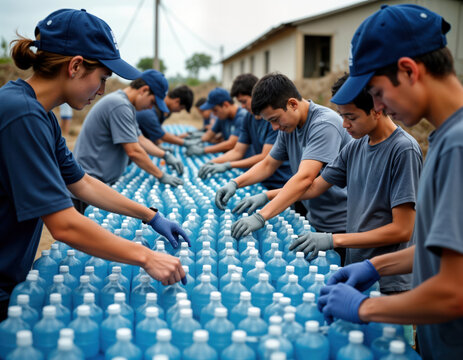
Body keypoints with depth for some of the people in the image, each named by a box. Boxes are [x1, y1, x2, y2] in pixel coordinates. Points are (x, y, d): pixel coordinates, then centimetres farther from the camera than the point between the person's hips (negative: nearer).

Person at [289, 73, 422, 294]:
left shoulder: (404, 150, -15)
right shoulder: (355, 148, 7)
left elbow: (402, 230, -18)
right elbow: (315, 186, 17)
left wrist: (334, 240, -19)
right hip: (353, 274, 6)